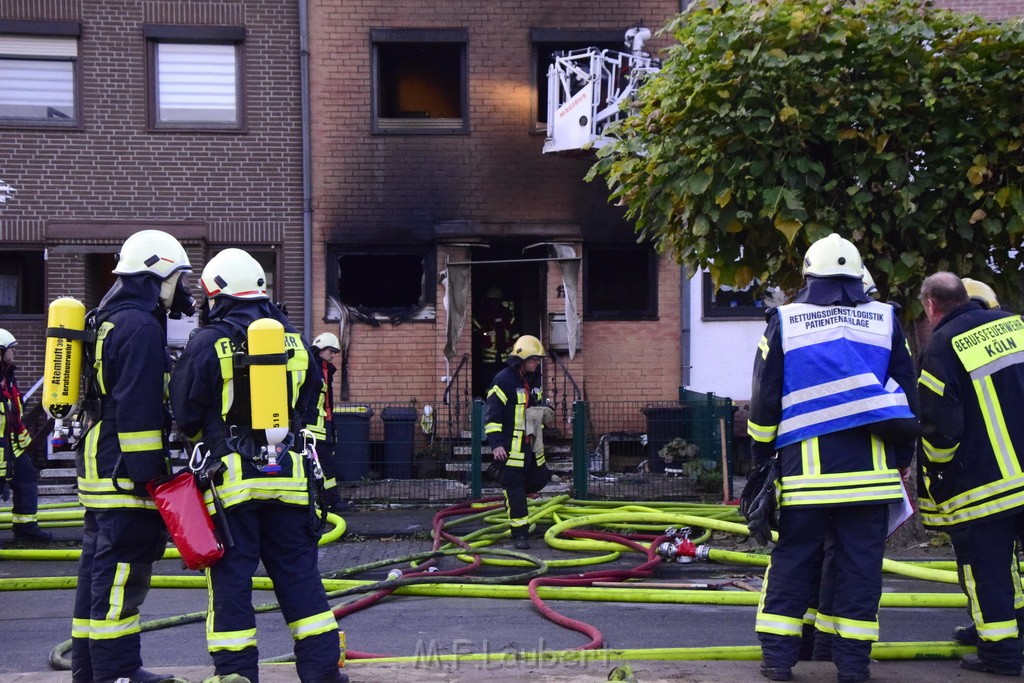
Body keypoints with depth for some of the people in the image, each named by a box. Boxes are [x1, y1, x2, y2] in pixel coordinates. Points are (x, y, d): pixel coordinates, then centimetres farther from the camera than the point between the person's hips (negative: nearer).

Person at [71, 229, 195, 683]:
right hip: (125, 472, -11)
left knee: (99, 569, 13)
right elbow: (138, 408, -21)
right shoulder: (141, 327, -15)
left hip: (99, 467, 11)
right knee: (122, 571, -7)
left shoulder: (109, 322, 20)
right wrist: (147, 472, -21)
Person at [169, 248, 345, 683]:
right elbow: (310, 410, 14)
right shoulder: (294, 341, 8)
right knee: (298, 573, 10)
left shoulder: (208, 343, -6)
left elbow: (185, 414, 0)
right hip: (289, 478, 4)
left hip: (232, 478, -4)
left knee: (231, 576, 4)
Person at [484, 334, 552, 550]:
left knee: (539, 478, 12)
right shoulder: (503, 380, -14)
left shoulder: (534, 380, 11)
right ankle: (520, 533, 2)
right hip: (510, 445, -8)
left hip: (531, 443, 8)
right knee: (514, 487, -4)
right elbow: (491, 415, -16)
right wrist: (495, 444, -22)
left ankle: (513, 501, 37)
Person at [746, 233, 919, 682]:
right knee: (860, 564, 5)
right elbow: (908, 395, 11)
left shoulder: (784, 321, 3)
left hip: (806, 468, 0)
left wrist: (761, 456, 14)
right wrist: (901, 456, 20)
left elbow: (764, 398, 4)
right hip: (869, 468, 1)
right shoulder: (885, 320, 8)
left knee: (793, 561, 5)